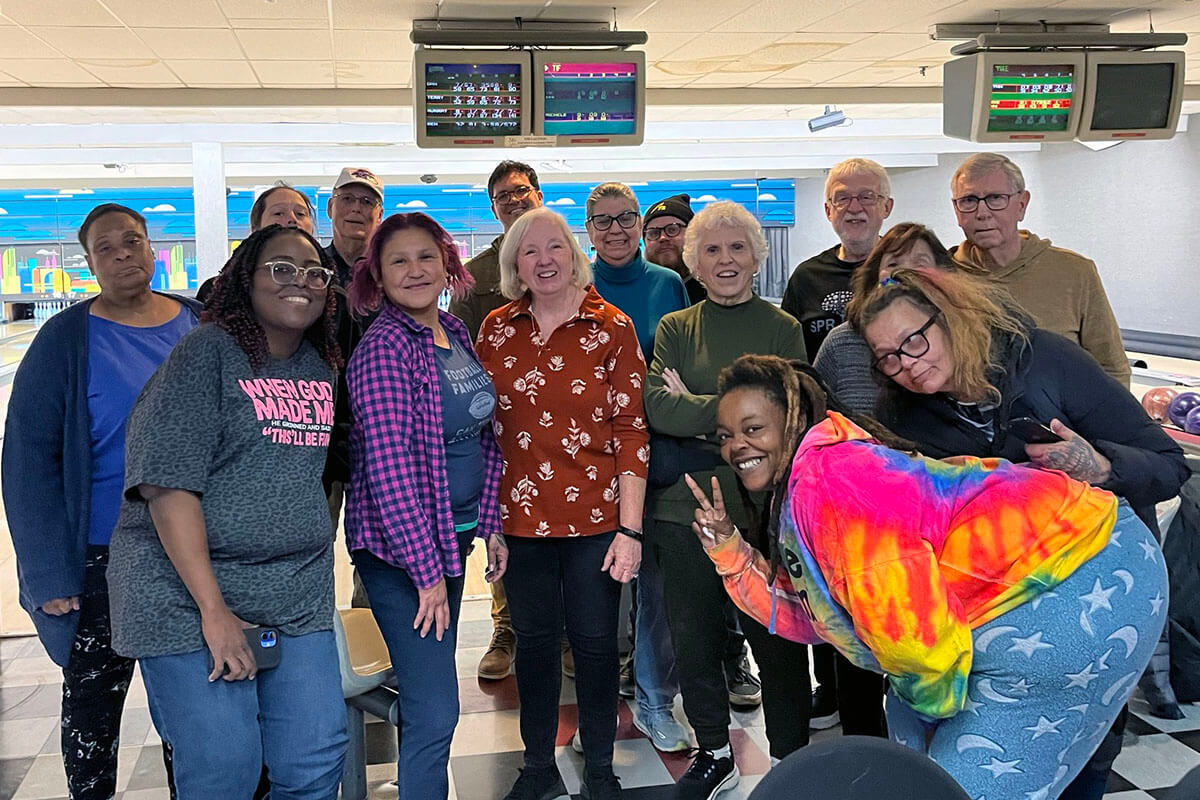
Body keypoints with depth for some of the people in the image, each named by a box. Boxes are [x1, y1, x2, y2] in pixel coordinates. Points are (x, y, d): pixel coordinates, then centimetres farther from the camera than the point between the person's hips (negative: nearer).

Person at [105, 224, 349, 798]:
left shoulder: (321, 367, 10)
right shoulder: (207, 352, -9)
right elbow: (169, 484, -16)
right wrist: (213, 608, -18)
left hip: (298, 598, 6)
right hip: (189, 592, -5)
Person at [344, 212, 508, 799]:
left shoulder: (454, 332, 7)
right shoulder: (384, 348, -17)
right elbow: (388, 465, -22)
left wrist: (490, 525, 11)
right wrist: (427, 570, -20)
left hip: (450, 534, 8)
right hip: (400, 547, -8)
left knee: (426, 686, 20)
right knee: (436, 711, -5)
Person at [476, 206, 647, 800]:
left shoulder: (611, 328, -4)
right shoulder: (496, 328, 4)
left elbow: (631, 431, -5)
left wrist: (630, 529, -9)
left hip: (595, 518, -2)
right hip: (521, 517, 2)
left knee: (595, 644, 8)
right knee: (534, 642, 13)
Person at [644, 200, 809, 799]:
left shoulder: (783, 328, 4)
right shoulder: (674, 328, 8)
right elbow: (658, 408, -8)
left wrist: (694, 409, -11)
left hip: (763, 509, -2)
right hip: (685, 508, 2)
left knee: (777, 640, 5)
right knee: (693, 642, 13)